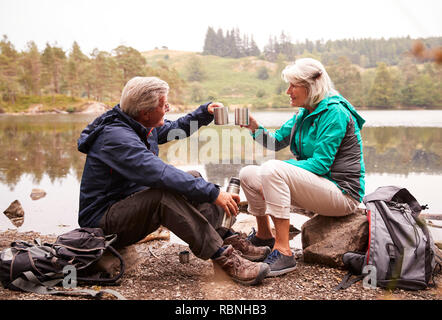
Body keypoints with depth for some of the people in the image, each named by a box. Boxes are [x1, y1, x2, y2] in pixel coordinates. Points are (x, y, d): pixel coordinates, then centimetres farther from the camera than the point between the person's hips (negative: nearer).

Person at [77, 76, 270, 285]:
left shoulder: (144, 126, 3)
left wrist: (205, 112, 11)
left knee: (192, 179, 0)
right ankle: (223, 258, -34)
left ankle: (229, 239, -12)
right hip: (103, 220, -10)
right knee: (165, 194, -34)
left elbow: (175, 128, 25)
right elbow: (159, 174, -38)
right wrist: (213, 193, -39)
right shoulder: (116, 137, -27)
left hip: (132, 202, 10)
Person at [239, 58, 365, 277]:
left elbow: (320, 165, -23)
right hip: (316, 186, 9)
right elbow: (276, 142, 12)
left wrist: (277, 169, -19)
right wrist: (255, 128, -5)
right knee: (248, 174, 6)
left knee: (272, 170, -31)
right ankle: (264, 236, 24)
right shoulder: (305, 113, 12)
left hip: (342, 193, -9)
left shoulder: (334, 112, -16)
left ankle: (283, 253, -30)